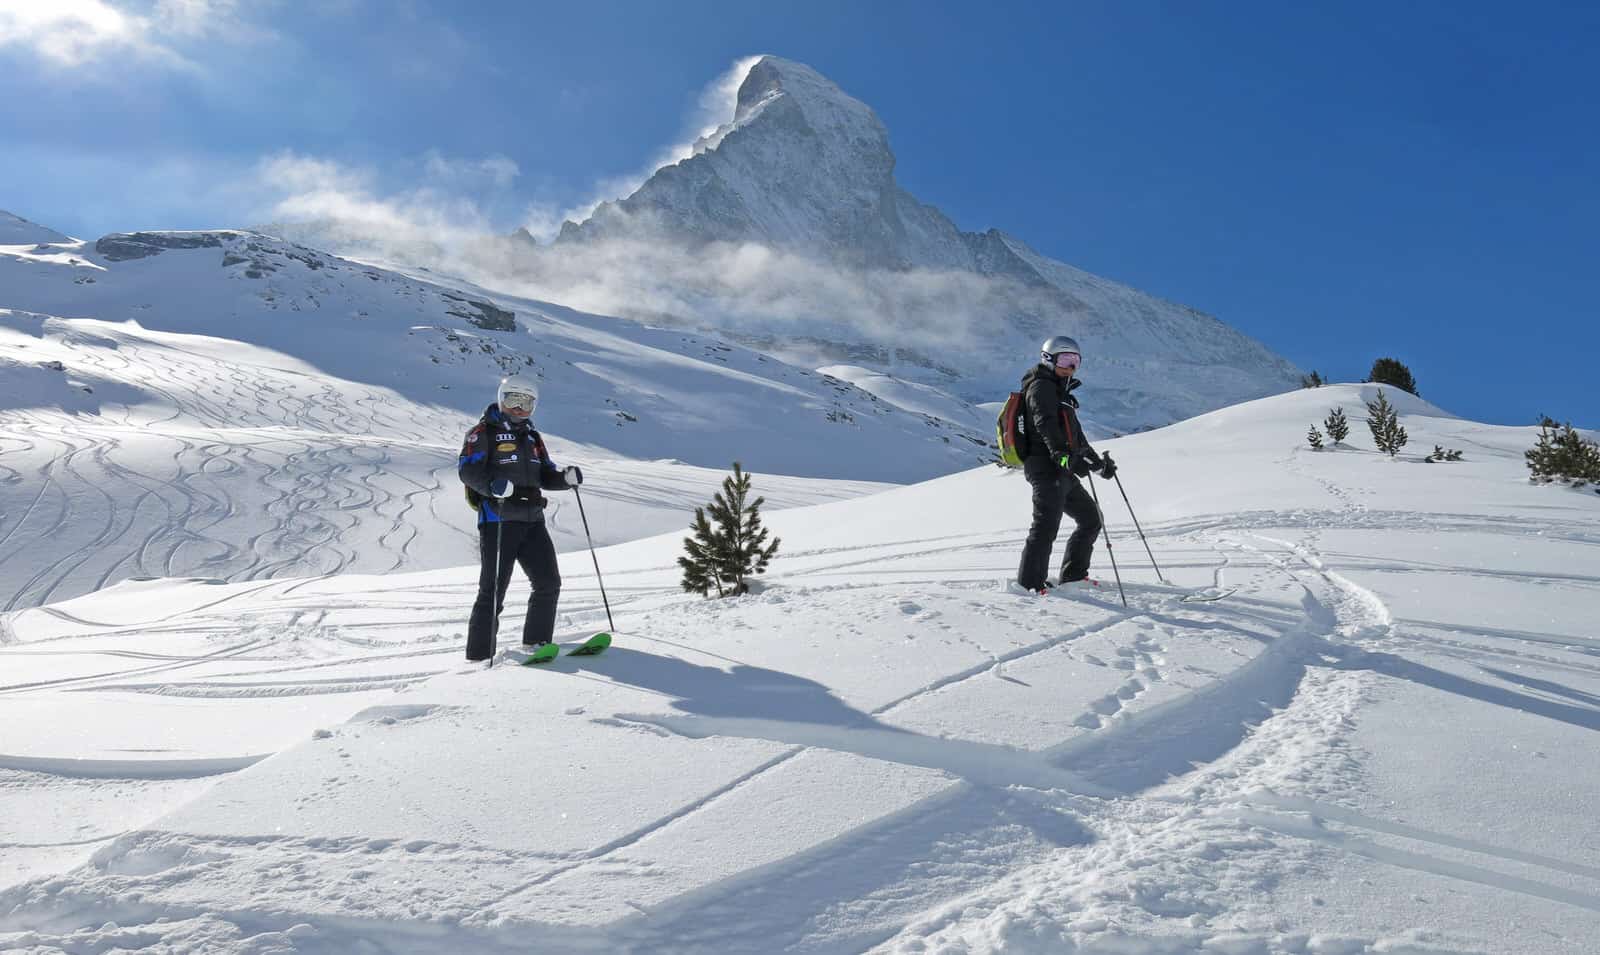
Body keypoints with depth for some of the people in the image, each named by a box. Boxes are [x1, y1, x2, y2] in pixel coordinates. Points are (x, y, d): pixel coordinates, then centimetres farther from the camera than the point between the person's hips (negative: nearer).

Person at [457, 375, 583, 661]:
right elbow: (467, 469, -13)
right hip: (497, 521, -6)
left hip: (532, 521, 7)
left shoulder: (531, 437, 22)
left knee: (549, 583, 3)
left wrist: (566, 478, -1)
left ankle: (536, 641, 15)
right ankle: (480, 653, 3)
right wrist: (493, 485, -32)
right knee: (493, 589, -4)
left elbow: (546, 475, 20)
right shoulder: (484, 432, 0)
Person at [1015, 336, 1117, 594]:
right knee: (1047, 524, -19)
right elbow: (1046, 426, -22)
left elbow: (1076, 436, 35)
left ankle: (1073, 575, 22)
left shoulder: (1060, 393, 27)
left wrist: (1099, 462, 35)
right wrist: (1065, 457, -35)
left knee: (1091, 518, 16)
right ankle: (1031, 583, -19)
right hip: (1047, 468, -10)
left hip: (1063, 472, 10)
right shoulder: (1041, 387, -5)